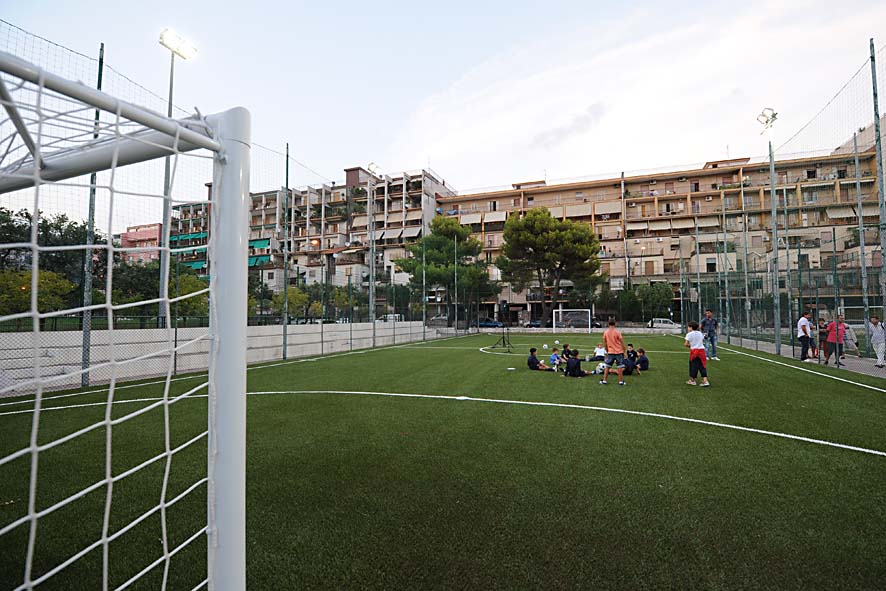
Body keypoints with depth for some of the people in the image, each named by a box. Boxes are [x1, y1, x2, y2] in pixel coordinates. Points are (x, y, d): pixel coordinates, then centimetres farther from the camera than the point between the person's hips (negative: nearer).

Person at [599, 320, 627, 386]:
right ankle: (621, 381, 7)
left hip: (610, 352, 3)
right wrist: (624, 351, 2)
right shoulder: (617, 332, -9)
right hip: (619, 352, -3)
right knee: (620, 367, 4)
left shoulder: (605, 332, 1)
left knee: (607, 367, 10)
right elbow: (622, 342, -7)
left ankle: (604, 380, 12)